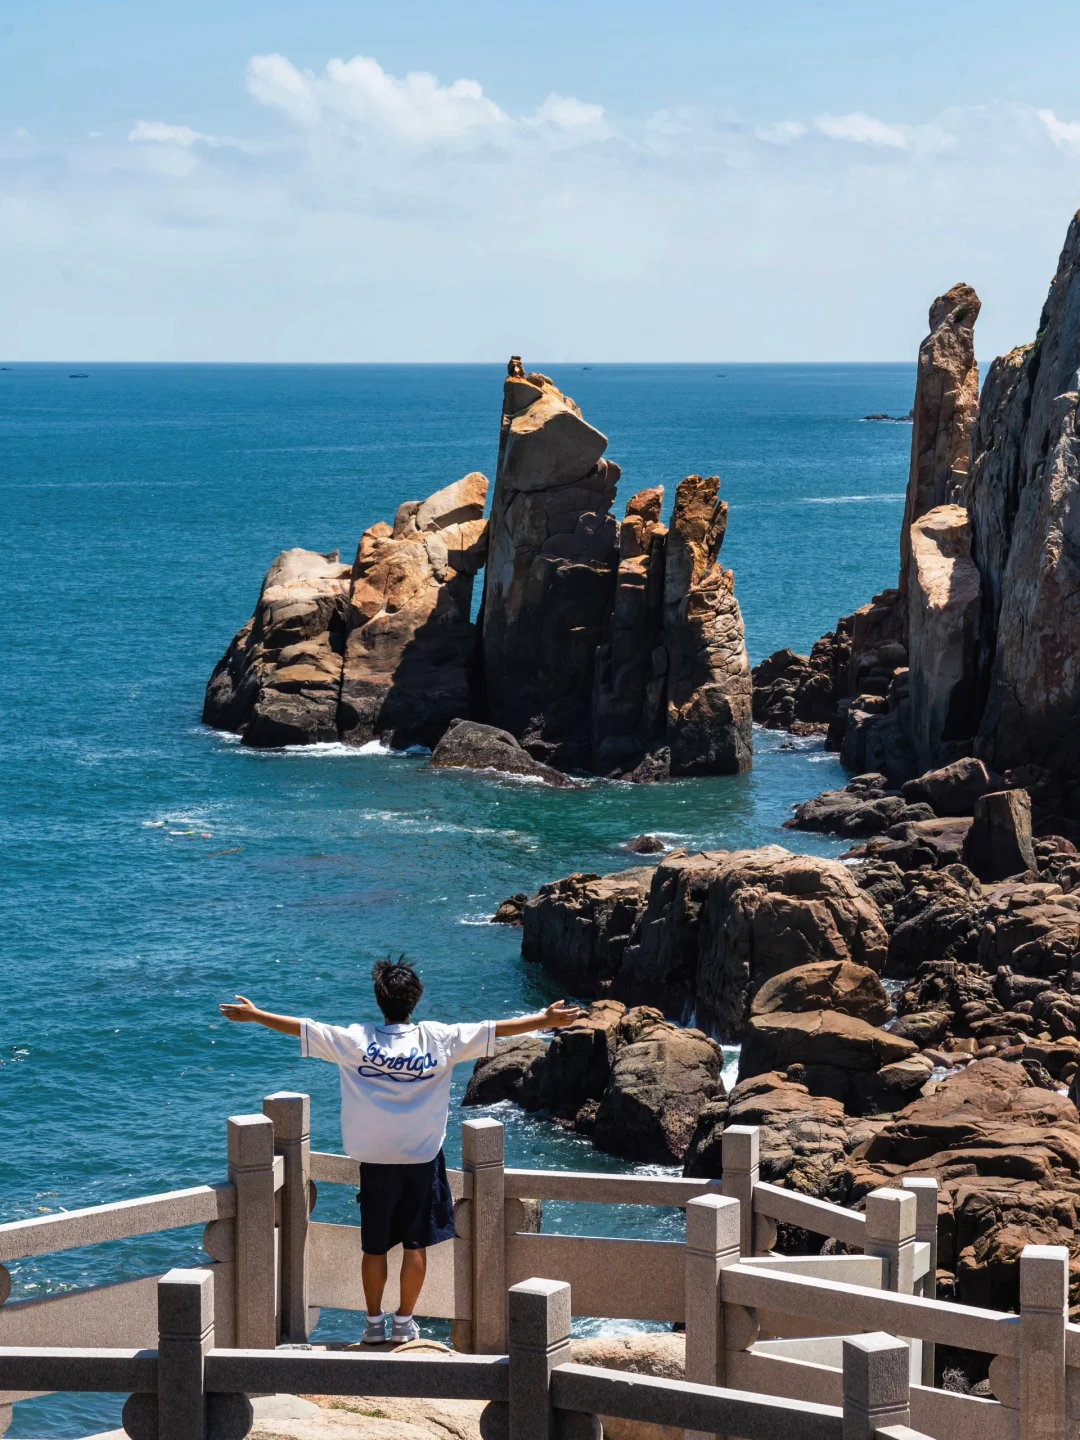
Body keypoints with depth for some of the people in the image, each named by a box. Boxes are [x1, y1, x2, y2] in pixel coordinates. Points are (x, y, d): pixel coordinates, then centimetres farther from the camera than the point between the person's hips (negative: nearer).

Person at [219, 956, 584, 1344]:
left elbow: (302, 1029, -4)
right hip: (422, 1159, 0)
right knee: (416, 1243, 10)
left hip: (375, 1160, 0)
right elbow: (494, 1030, -4)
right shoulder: (439, 1039, -9)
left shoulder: (356, 1041, -10)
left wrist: (254, 1015, 8)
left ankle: (374, 1322, 17)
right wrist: (546, 1020, 4)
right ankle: (404, 1321, 15)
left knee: (374, 1245, 11)